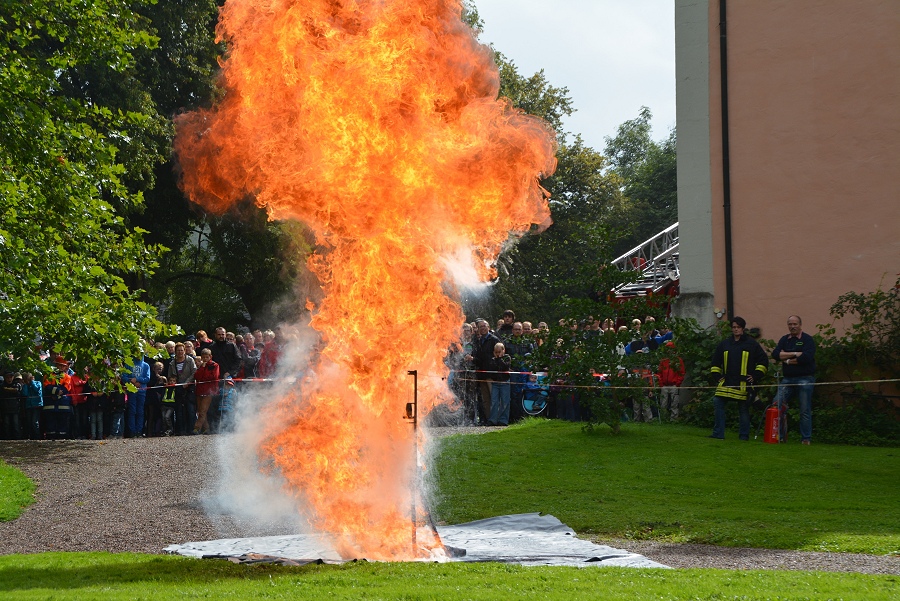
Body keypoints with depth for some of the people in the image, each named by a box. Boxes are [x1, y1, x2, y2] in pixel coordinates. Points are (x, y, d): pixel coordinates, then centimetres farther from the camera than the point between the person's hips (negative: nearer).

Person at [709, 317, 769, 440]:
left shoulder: (752, 344, 4)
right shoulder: (724, 344, 14)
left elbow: (763, 360, 6)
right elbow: (715, 362, 22)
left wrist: (755, 376, -1)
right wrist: (717, 376, 10)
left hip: (743, 384, -3)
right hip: (726, 383, 3)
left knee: (744, 409, 1)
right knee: (718, 403, -10)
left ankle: (744, 435, 10)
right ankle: (718, 433, -4)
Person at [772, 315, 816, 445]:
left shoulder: (807, 339, -2)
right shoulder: (784, 339, 13)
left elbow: (806, 357, -18)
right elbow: (775, 354, -2)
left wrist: (787, 360, -6)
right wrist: (794, 354, -11)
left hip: (805, 379, -5)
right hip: (787, 379, 5)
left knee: (805, 411, -2)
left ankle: (806, 439, 3)